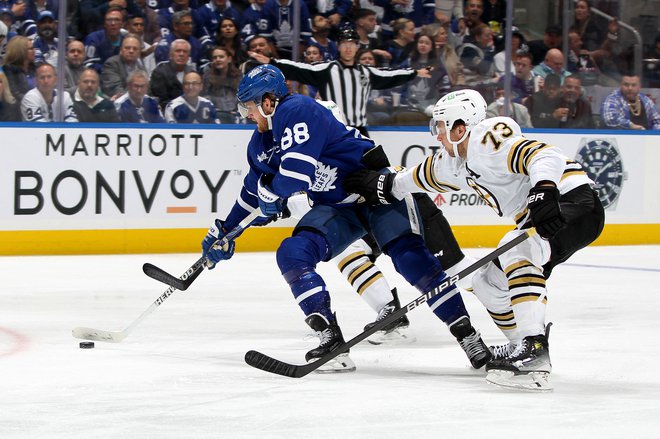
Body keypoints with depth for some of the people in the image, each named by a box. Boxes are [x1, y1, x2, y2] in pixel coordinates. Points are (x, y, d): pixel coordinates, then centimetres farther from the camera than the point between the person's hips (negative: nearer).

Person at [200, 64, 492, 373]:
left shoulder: (298, 111, -20)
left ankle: (467, 336, -19)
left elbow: (297, 173, -28)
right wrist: (224, 231, 33)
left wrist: (270, 191, -7)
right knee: (291, 254, -12)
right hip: (334, 206, 9)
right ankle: (331, 341, -16)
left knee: (411, 258, -20)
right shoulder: (261, 144, 11)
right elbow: (254, 191, 28)